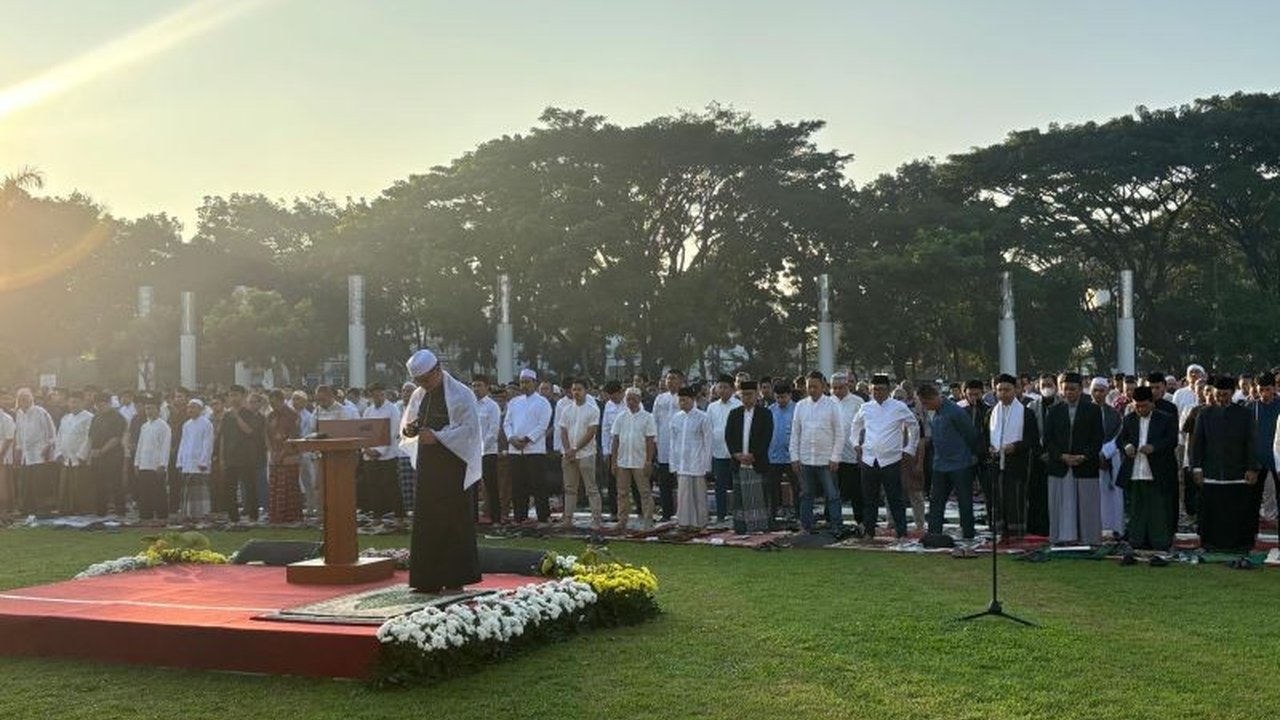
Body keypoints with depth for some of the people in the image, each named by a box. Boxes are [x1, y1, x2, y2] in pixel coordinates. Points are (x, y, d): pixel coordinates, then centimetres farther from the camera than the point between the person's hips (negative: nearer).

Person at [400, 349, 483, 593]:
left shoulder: (461, 394, -7)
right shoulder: (419, 395, 13)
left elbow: (469, 428, -14)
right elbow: (407, 425, 19)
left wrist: (437, 436, -21)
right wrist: (409, 430, -5)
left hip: (453, 466, -6)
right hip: (427, 465, 6)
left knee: (454, 521, -3)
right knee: (426, 522, 5)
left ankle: (457, 579, 4)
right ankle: (429, 579, 11)